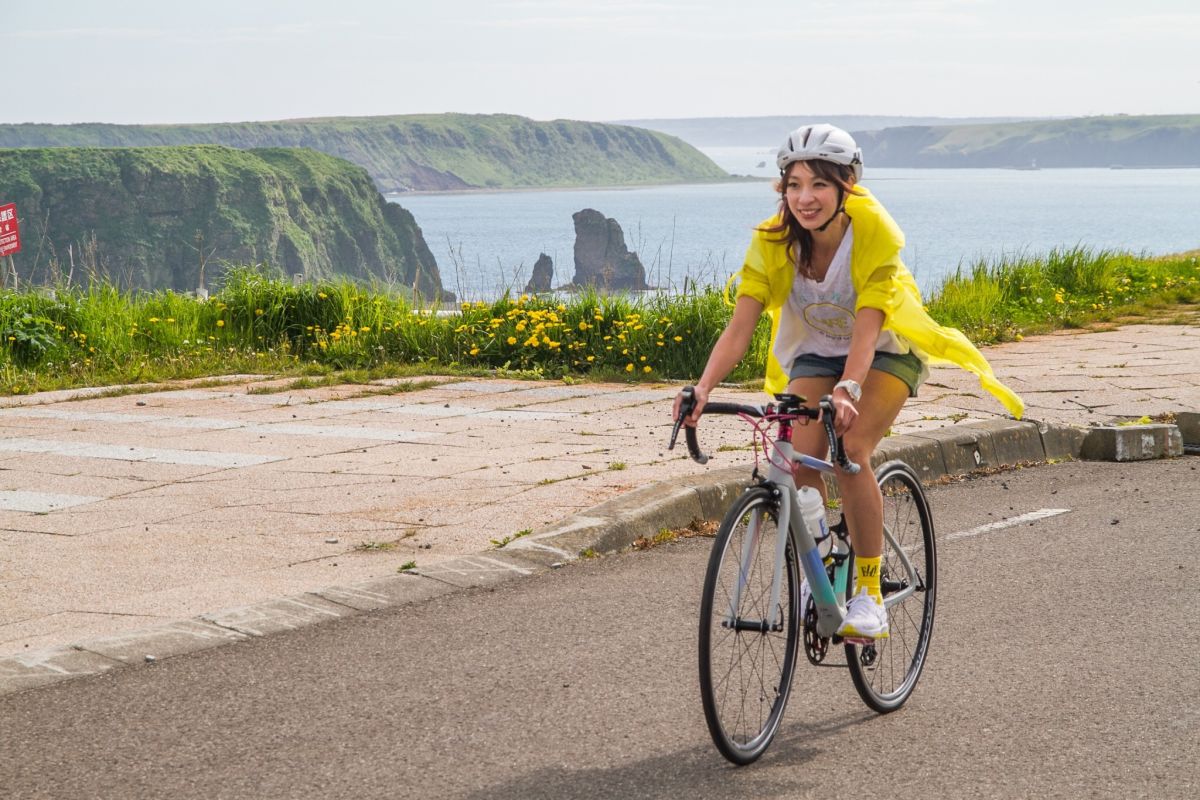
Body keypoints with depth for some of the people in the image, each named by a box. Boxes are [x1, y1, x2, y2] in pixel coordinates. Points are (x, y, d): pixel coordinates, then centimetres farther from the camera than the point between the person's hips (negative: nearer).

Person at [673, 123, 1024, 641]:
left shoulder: (876, 234, -29)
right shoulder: (773, 242, -21)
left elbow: (865, 331, -36)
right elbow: (739, 327, -27)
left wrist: (846, 391, -54)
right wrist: (702, 389, -43)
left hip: (885, 351, -3)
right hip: (814, 354, 3)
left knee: (849, 451, -27)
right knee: (801, 460, -21)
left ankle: (869, 593, -16)